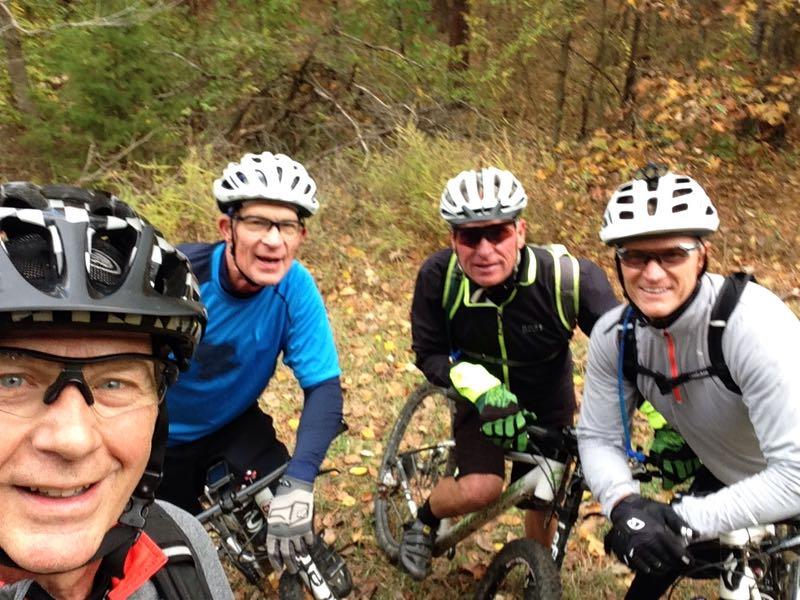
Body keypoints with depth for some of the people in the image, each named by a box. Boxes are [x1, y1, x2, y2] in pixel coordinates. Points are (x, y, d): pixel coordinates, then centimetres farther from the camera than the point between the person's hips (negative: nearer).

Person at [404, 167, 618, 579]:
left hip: (547, 402, 1)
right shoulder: (438, 276, -29)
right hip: (481, 395, -1)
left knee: (542, 503, 13)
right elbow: (429, 355, -18)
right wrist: (480, 387, -35)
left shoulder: (569, 277, -34)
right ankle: (425, 521, 13)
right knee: (481, 489, -23)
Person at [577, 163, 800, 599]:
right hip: (724, 479, 5)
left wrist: (685, 519, -40)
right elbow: (598, 437, -13)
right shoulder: (614, 335, -18)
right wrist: (625, 504, -33)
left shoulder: (754, 326, -35)